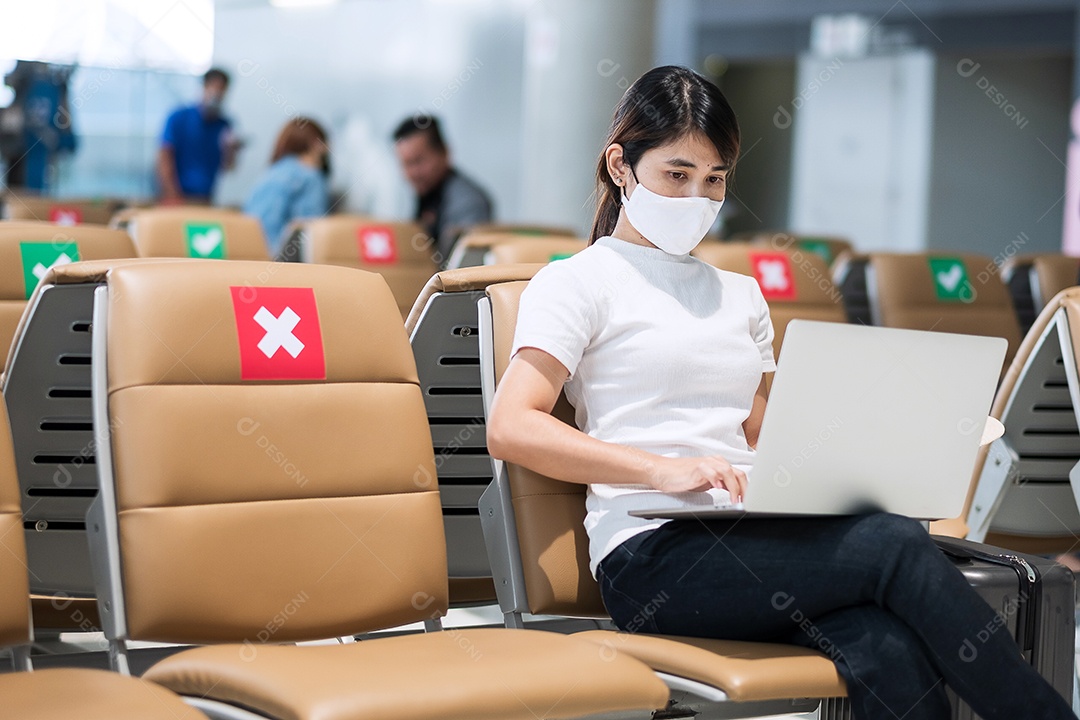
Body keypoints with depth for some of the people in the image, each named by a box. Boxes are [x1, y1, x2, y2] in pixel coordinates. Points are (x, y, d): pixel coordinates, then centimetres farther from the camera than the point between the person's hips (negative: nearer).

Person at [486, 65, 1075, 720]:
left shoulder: (740, 296, 26)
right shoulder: (575, 283, 7)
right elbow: (511, 428, -7)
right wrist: (661, 469, -18)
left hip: (748, 538, 5)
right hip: (652, 554, -5)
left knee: (894, 658, -30)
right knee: (898, 544, -28)